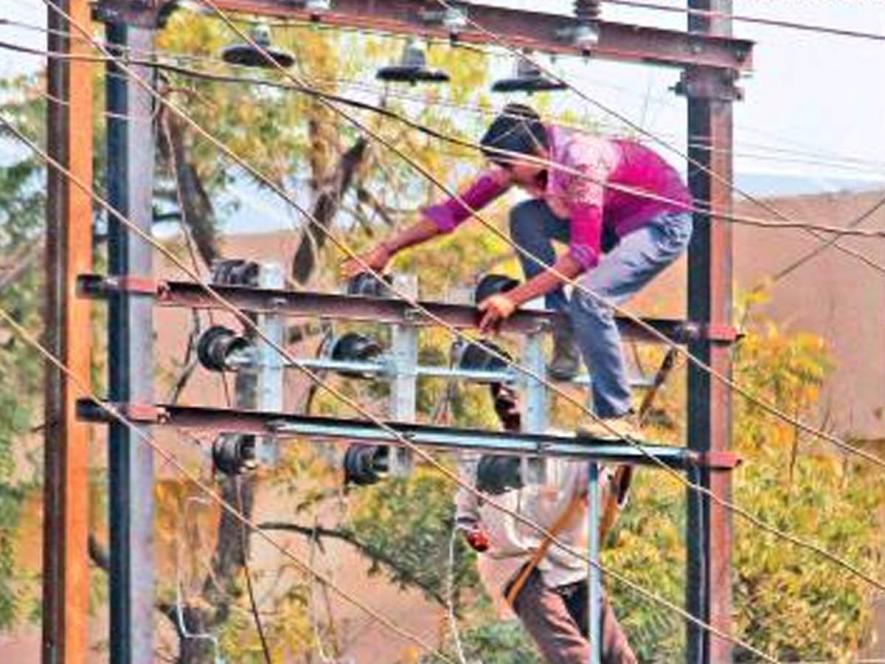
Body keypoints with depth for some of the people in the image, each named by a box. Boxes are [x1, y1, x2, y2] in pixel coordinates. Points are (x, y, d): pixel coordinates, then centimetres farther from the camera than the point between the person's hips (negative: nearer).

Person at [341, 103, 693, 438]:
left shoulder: (581, 161, -35)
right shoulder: (522, 157, -12)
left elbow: (584, 253, -38)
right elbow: (457, 209, -8)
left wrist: (513, 299, -41)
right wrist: (388, 249, -13)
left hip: (664, 222, -8)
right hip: (614, 218, 8)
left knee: (589, 296, -29)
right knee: (523, 219, -10)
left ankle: (618, 417, -16)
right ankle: (564, 346, -9)